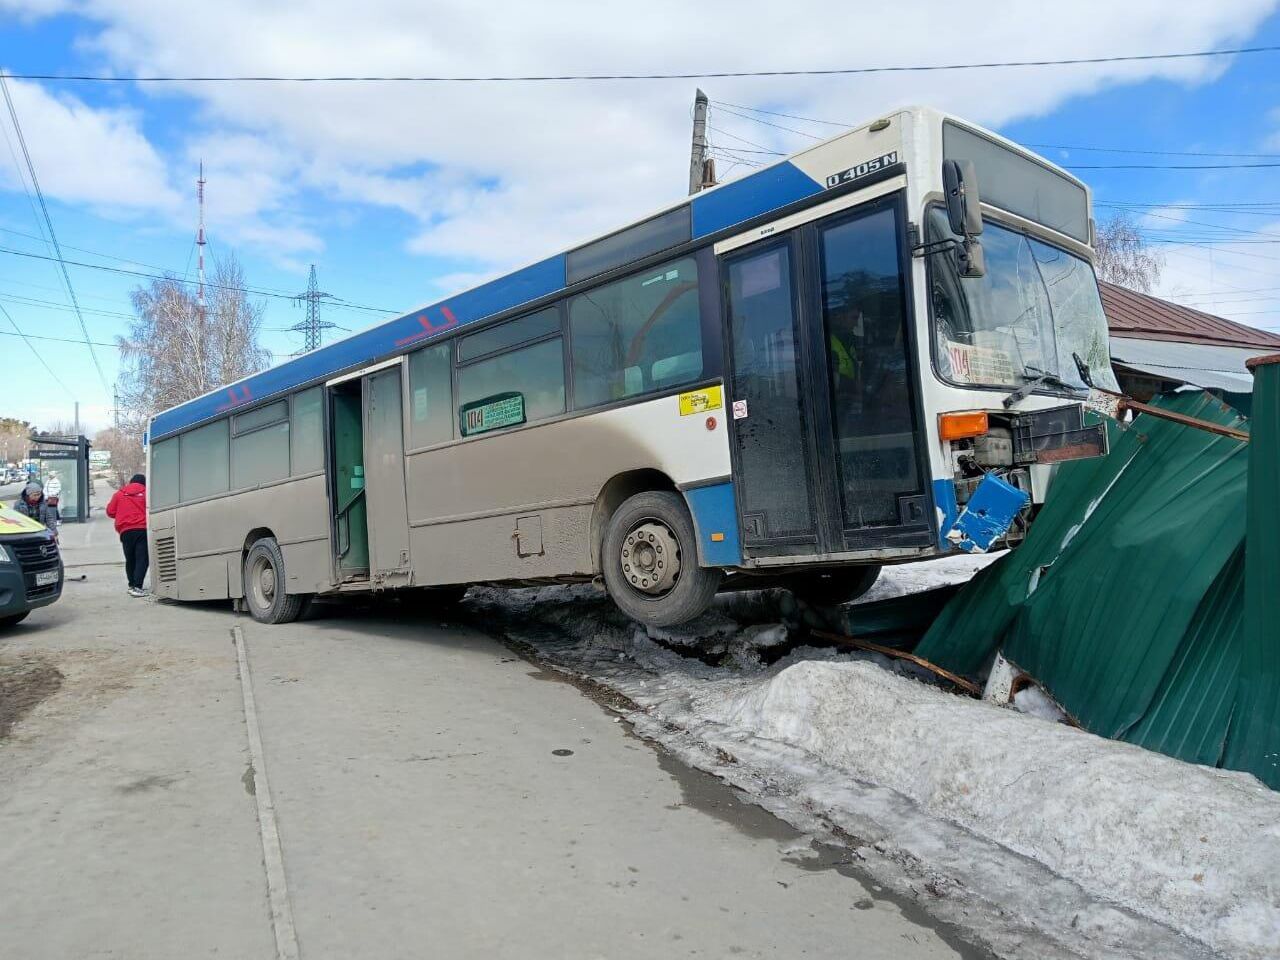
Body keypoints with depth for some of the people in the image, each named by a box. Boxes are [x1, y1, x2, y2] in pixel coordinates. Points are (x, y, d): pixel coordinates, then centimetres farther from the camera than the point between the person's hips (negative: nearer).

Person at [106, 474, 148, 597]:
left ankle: (132, 585, 23)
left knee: (130, 560, 16)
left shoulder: (119, 494, 11)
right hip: (142, 529, -3)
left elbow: (110, 512, 11)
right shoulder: (146, 493, 4)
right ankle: (137, 587, -17)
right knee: (142, 559, -5)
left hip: (126, 531, 3)